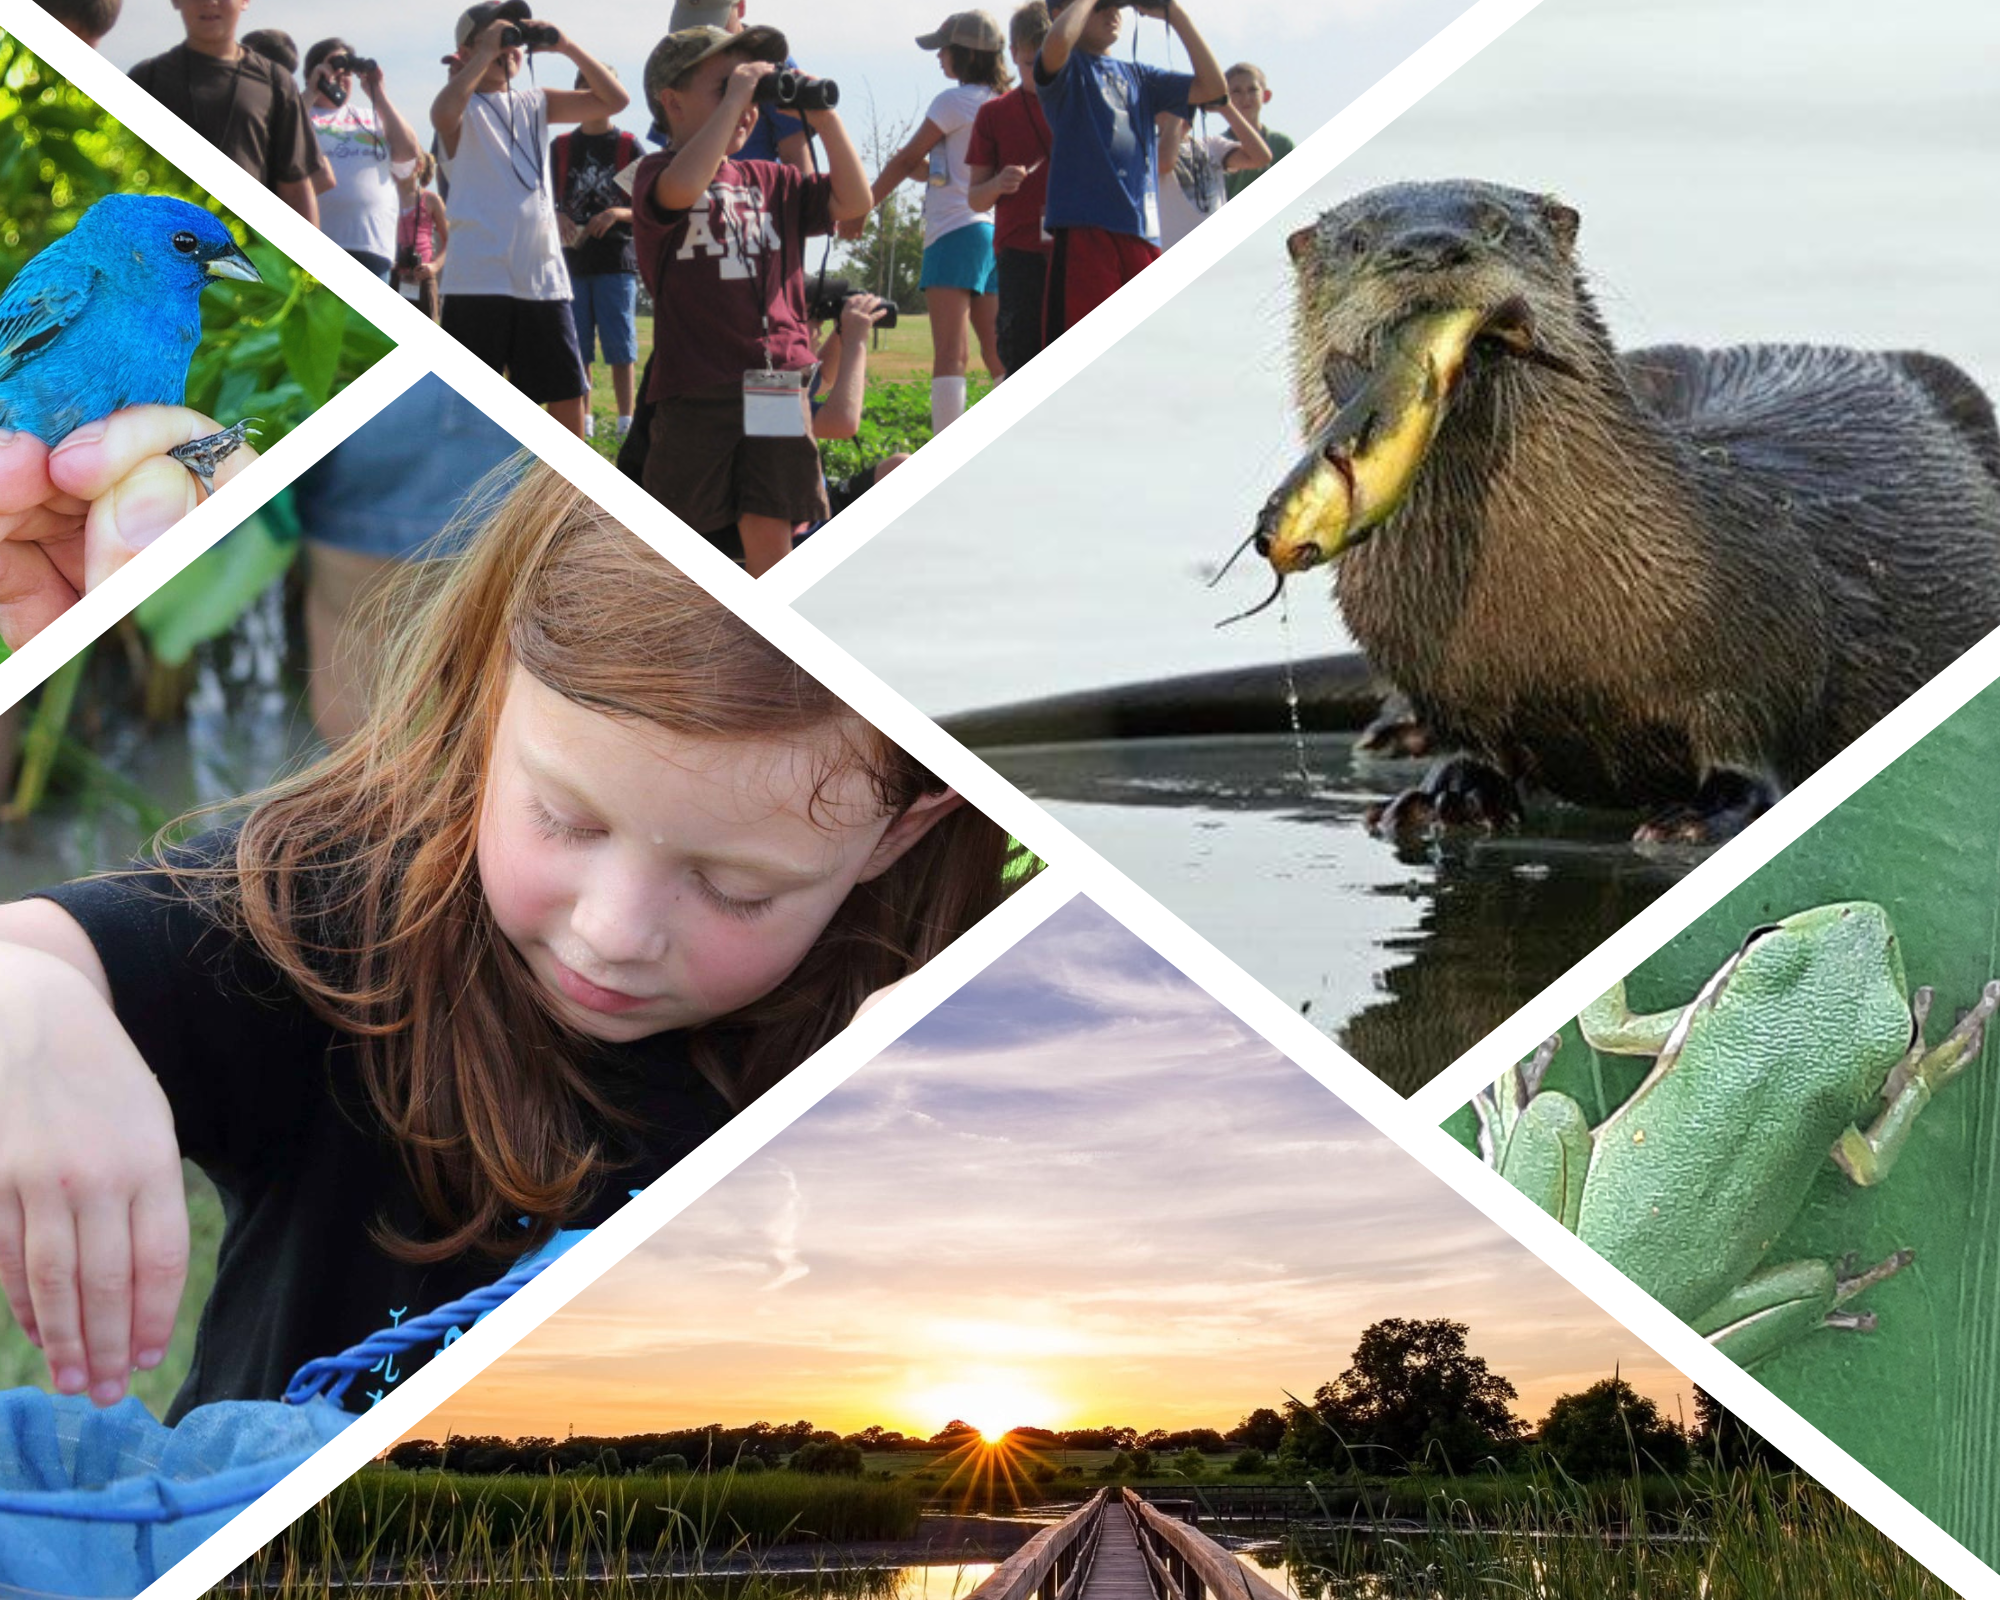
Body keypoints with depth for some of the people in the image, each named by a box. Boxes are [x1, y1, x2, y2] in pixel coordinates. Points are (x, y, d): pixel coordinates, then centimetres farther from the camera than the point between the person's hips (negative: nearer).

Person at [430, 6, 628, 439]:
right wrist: (487, 53, -17)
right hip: (479, 280, -5)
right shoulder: (464, 108, 0)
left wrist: (565, 46, 0)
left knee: (571, 397, 7)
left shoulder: (535, 104, 16)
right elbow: (442, 114, -25)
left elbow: (614, 100, 10)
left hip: (543, 277, 5)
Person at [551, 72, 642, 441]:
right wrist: (559, 219, -10)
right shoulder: (561, 146, 11)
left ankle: (626, 423, 1)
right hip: (572, 259, 2)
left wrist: (618, 213, -16)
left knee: (620, 349, -3)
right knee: (576, 350, 3)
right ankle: (581, 422, 11)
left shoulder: (629, 147, 4)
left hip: (617, 261, -2)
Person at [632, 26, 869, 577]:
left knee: (772, 540, 5)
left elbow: (854, 201, 10)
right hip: (696, 390, -5)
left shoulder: (769, 180, 15)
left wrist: (824, 118, 3)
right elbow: (683, 187, -28)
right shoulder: (658, 174, -3)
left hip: (778, 390, 5)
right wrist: (733, 95, -20)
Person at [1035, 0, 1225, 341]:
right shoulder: (1067, 68, 4)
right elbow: (1058, 40, -21)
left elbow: (1213, 87, 13)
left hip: (1143, 235, 6)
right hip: (1084, 230, -6)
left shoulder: (1138, 76, 21)